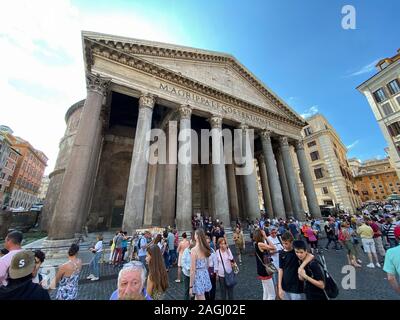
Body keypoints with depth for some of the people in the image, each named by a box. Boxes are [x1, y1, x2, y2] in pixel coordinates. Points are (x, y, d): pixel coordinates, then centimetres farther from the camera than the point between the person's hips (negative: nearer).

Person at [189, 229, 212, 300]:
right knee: (197, 297, 24)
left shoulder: (194, 250, -22)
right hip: (205, 275, 6)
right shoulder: (206, 249, -3)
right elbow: (207, 265, 7)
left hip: (198, 276, -6)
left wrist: (191, 286, -9)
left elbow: (192, 270, -17)